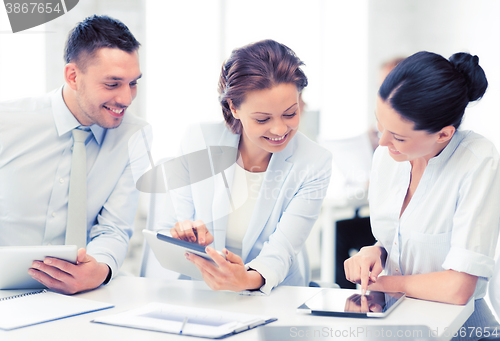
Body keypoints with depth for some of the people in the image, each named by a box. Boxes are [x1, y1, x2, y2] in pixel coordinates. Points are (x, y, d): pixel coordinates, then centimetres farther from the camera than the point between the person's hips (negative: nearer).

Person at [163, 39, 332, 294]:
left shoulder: (313, 164, -8)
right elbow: (171, 227, -2)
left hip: (276, 299, -3)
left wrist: (248, 279, -38)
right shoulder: (198, 141, -7)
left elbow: (281, 251, -16)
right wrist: (184, 237, -26)